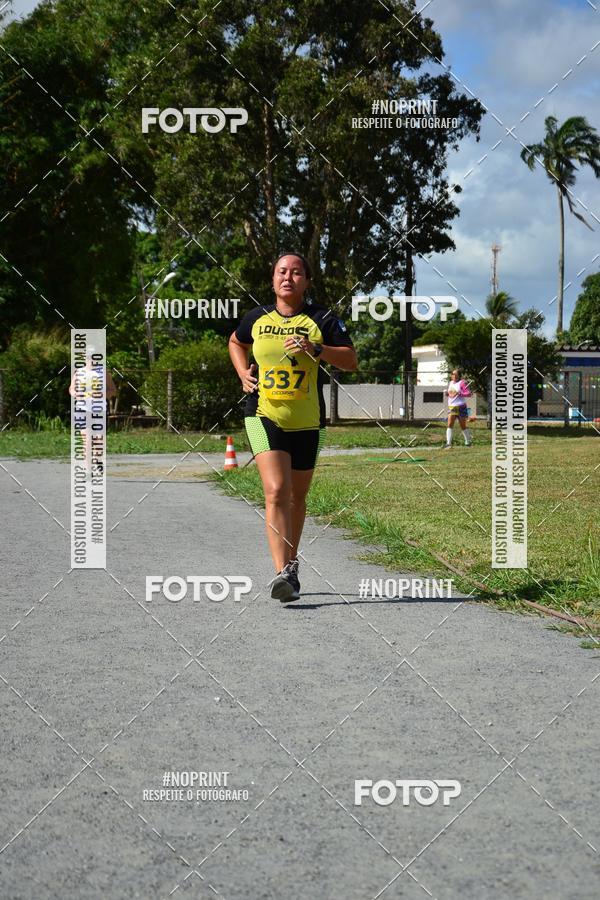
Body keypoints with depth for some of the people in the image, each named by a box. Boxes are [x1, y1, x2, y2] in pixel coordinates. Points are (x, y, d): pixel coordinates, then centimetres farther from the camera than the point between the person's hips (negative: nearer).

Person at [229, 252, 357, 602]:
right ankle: (283, 572, -25)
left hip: (307, 422, 1)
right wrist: (243, 372, 9)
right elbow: (236, 342, 27)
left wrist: (315, 349, -20)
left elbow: (351, 361, -7)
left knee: (297, 497, 13)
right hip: (265, 416, -1)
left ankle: (291, 564, 32)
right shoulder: (257, 318, 5)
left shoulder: (321, 320, -1)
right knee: (276, 491, -18)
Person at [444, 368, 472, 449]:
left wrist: (459, 393, -27)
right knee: (450, 424, -10)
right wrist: (448, 393, 6)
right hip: (451, 407, 6)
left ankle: (468, 441, 27)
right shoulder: (451, 383, 13)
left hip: (460, 407, -6)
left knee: (463, 426, 7)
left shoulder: (462, 383, -9)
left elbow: (468, 393, -16)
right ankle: (448, 443, -14)